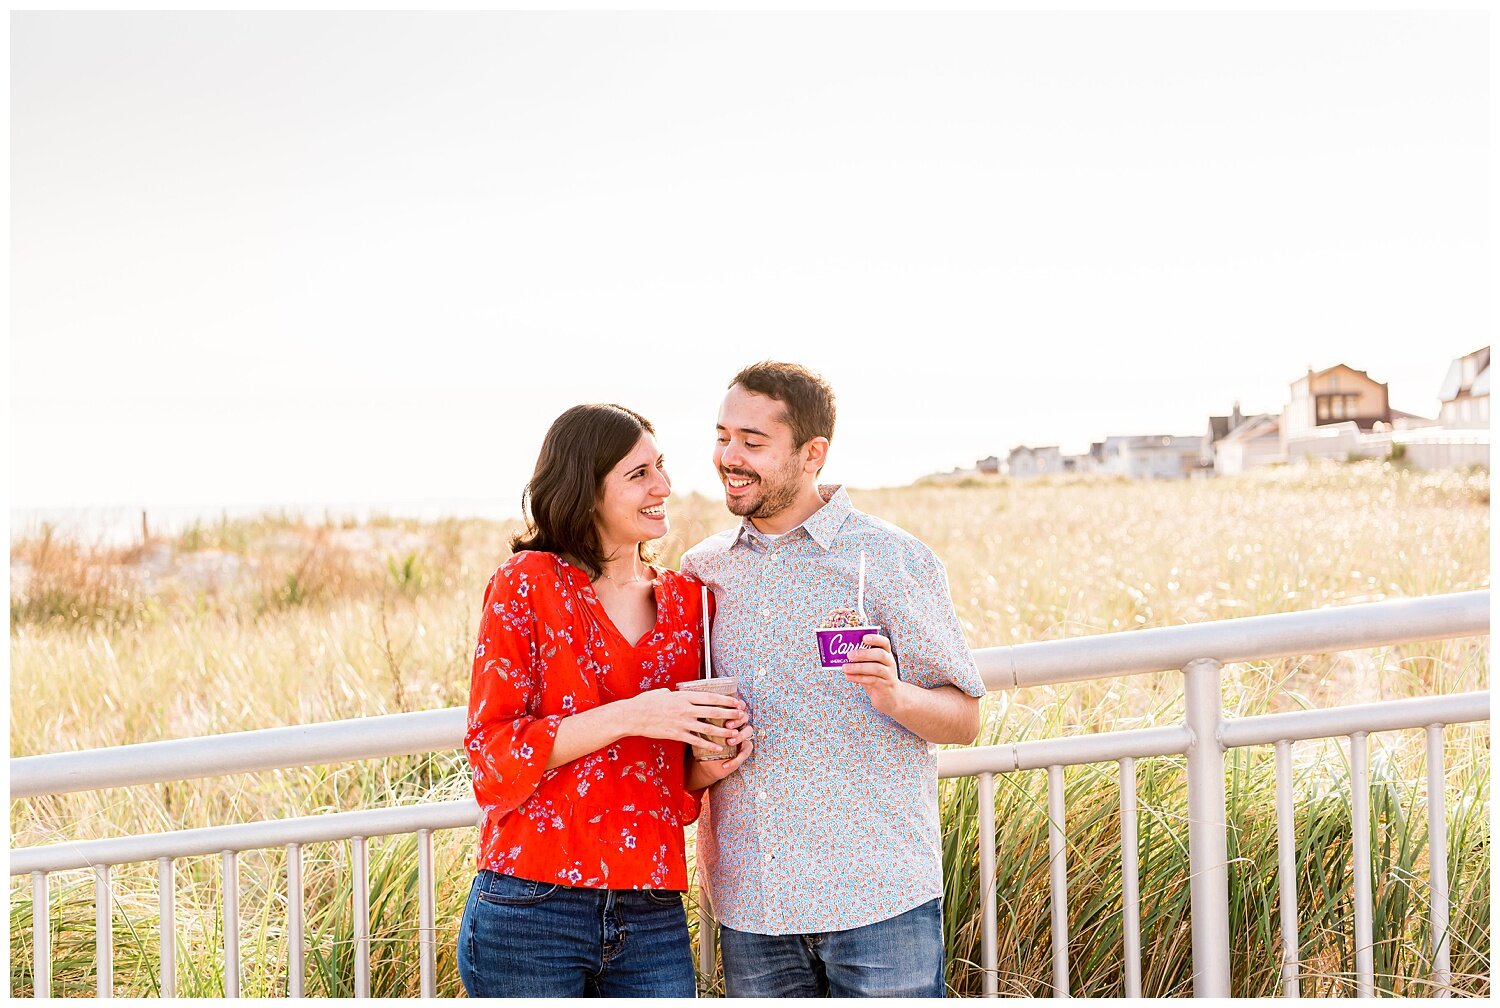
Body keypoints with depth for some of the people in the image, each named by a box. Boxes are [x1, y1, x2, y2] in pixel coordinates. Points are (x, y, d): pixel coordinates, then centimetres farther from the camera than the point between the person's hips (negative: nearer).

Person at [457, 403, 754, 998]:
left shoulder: (688, 602, 11)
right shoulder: (529, 583, -2)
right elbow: (490, 753, -7)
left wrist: (711, 764, -3)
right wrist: (626, 717, -17)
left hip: (652, 921, 4)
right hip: (531, 916, -4)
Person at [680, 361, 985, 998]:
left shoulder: (892, 559, -3)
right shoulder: (701, 570, 9)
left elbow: (964, 719, -1)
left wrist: (894, 694, -22)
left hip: (877, 898, -4)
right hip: (748, 900, 4)